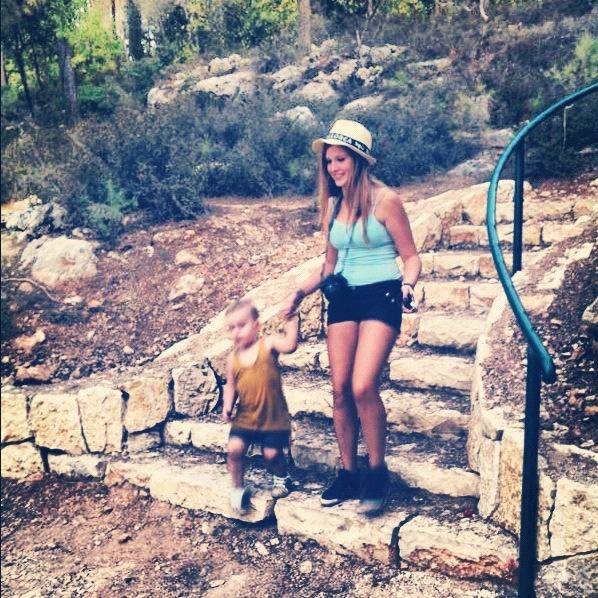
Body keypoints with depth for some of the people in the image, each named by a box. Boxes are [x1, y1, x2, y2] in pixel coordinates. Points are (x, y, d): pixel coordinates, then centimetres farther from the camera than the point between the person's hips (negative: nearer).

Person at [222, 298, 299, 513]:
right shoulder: (233, 359, 1)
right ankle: (238, 488, 11)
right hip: (244, 418, 3)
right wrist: (227, 406, -5)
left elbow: (289, 345, -30)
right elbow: (231, 386, 11)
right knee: (234, 448, -13)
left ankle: (281, 477, 33)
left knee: (272, 453, -2)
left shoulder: (268, 344, -10)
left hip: (273, 417, -3)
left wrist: (292, 321, -25)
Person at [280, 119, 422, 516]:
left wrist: (407, 285, -24)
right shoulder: (331, 205, 10)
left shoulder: (385, 200, -6)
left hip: (380, 297, -5)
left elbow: (411, 257, -4)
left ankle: (378, 473, 3)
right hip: (343, 298, 6)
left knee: (363, 387, -17)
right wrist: (300, 292, 8)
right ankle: (348, 472, 17)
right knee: (340, 388, 2)